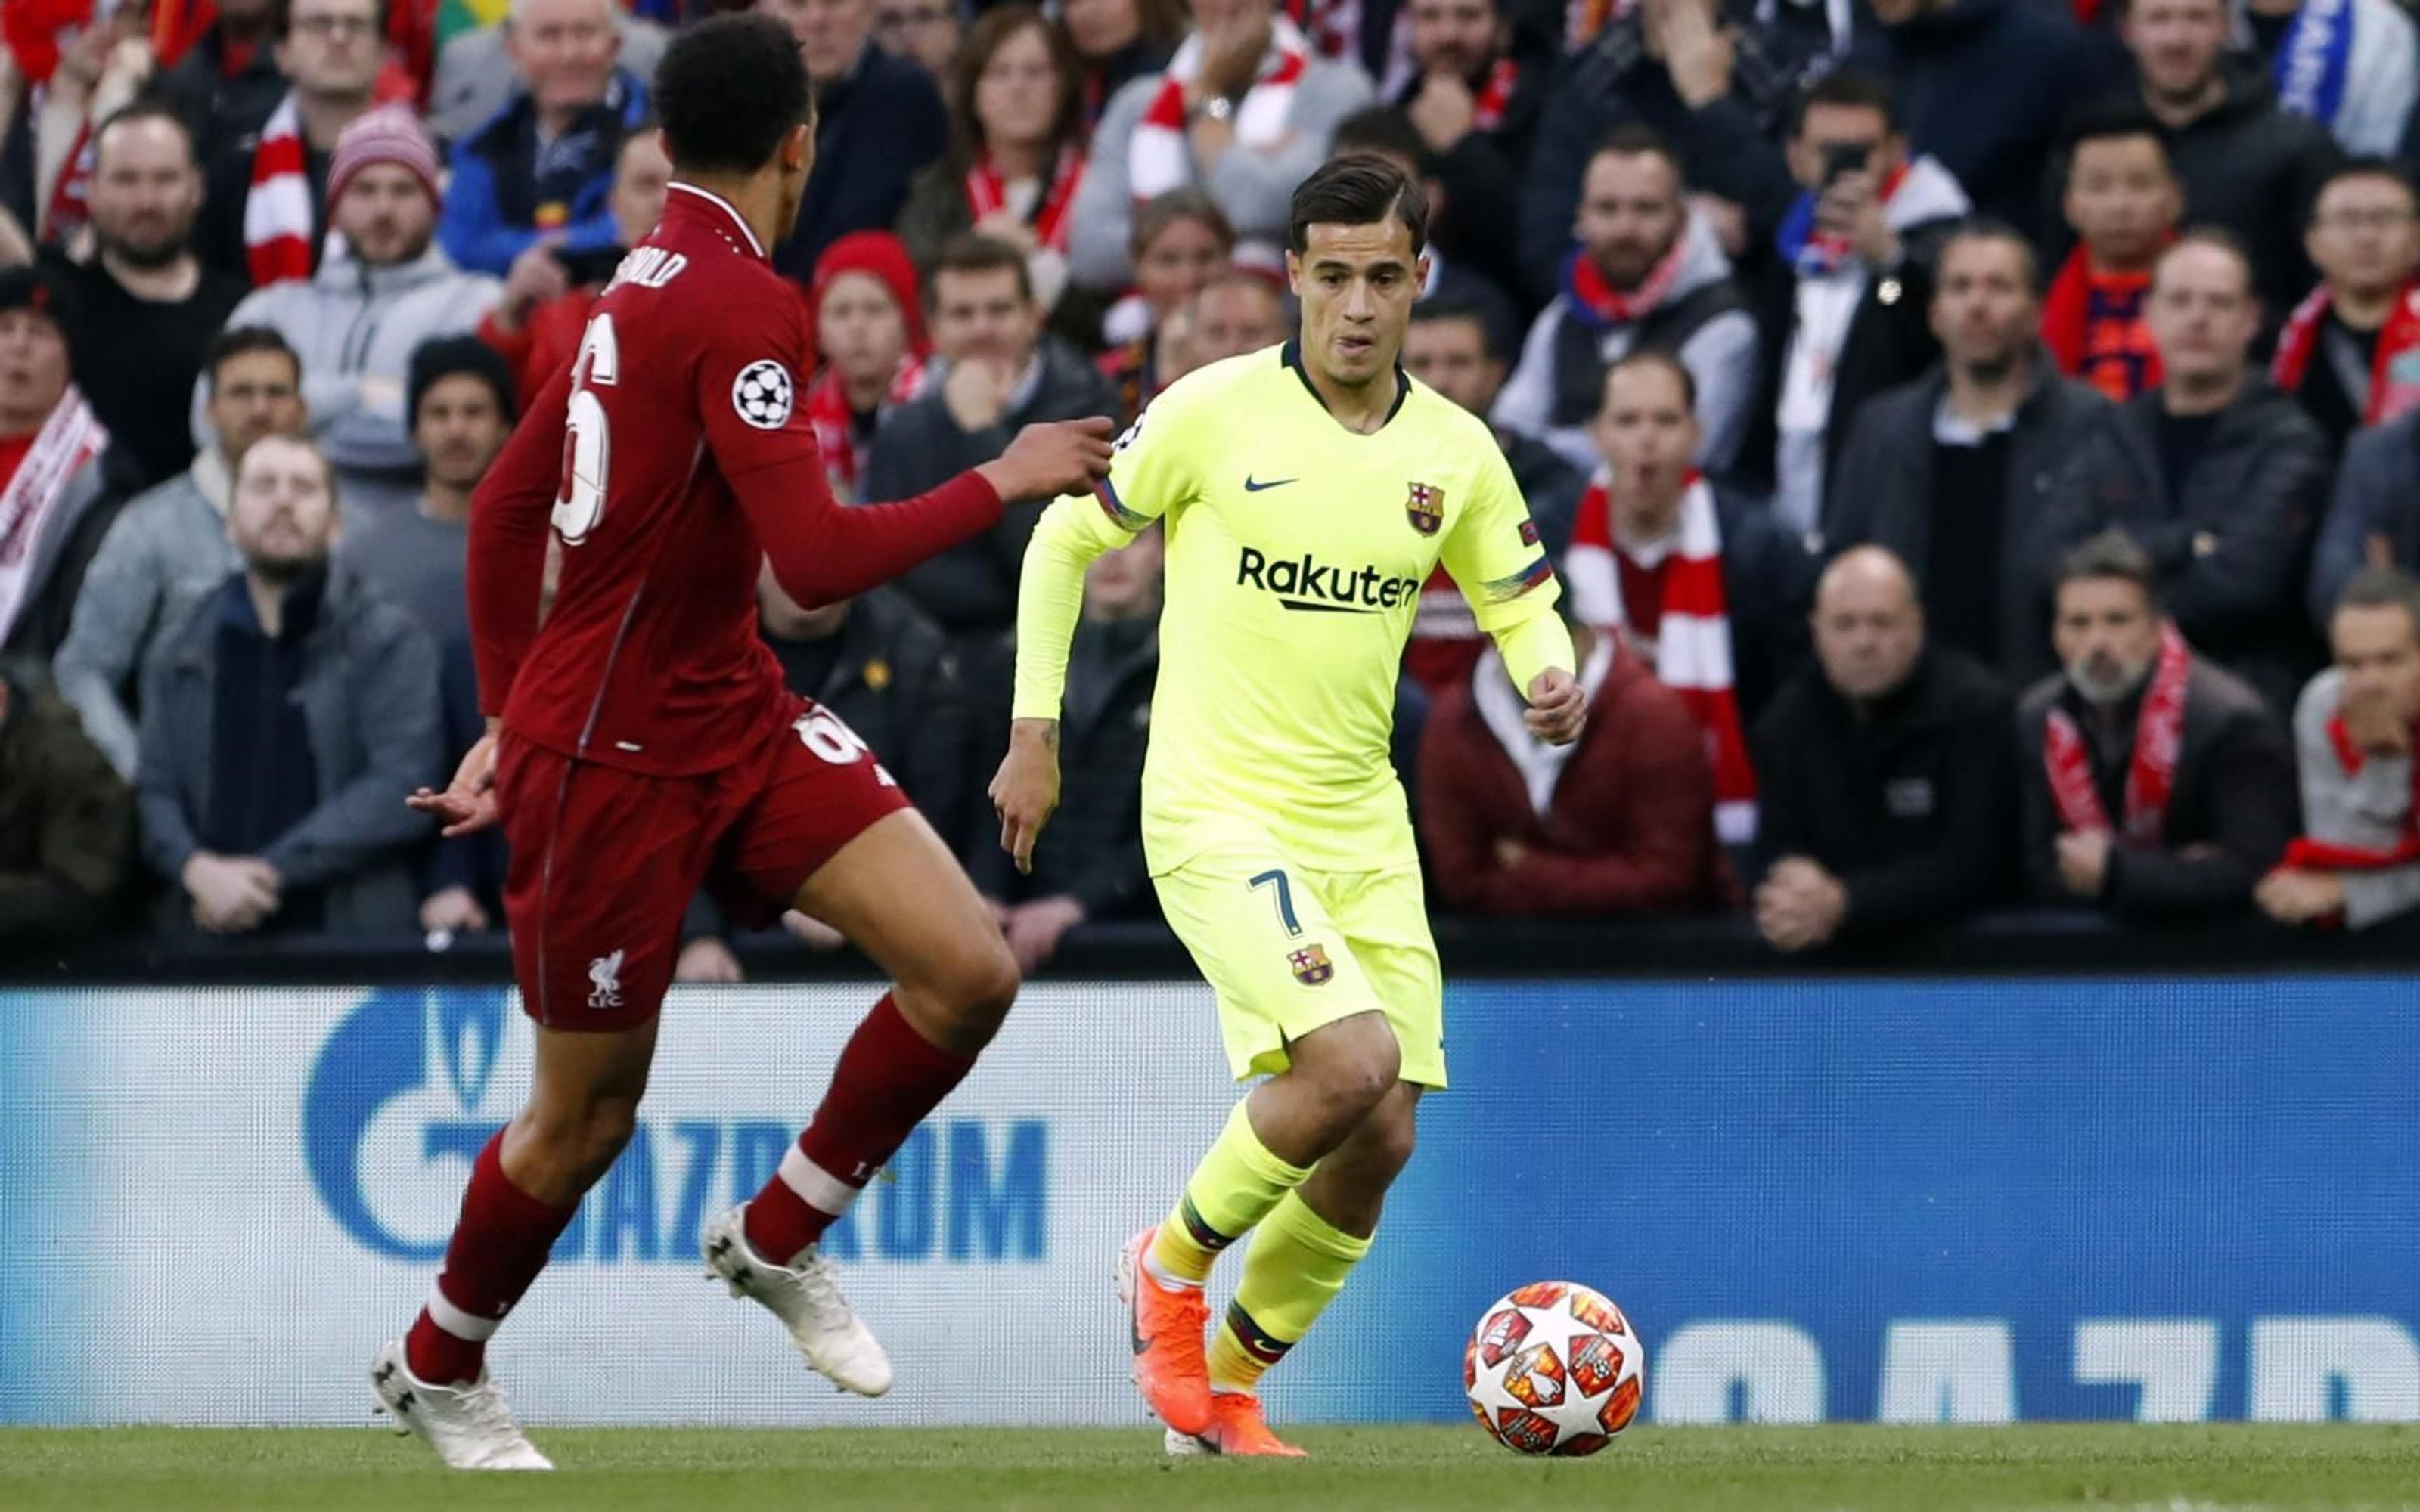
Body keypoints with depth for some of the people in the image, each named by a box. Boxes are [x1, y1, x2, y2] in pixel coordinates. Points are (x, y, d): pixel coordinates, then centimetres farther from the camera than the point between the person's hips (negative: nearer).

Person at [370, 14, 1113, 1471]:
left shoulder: (651, 287, 7)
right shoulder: (739, 304, -21)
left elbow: (505, 508, 16)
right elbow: (819, 561, -28)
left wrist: (512, 720, 22)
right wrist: (1005, 481, -18)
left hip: (734, 716, 8)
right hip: (613, 759, -8)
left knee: (968, 968, -8)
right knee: (589, 1113, 7)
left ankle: (779, 1240, 12)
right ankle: (436, 1371, 32)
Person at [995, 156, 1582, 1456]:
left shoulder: (1455, 452, 3)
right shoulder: (1212, 413, -8)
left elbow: (1522, 605, 15)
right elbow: (1063, 540, 3)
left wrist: (1551, 681, -9)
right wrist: (1034, 735, 0)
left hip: (1364, 829, 5)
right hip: (1216, 812, -5)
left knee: (1380, 1142, 1)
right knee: (1352, 1061, -25)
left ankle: (1229, 1387, 21)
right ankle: (1173, 1265, 1)